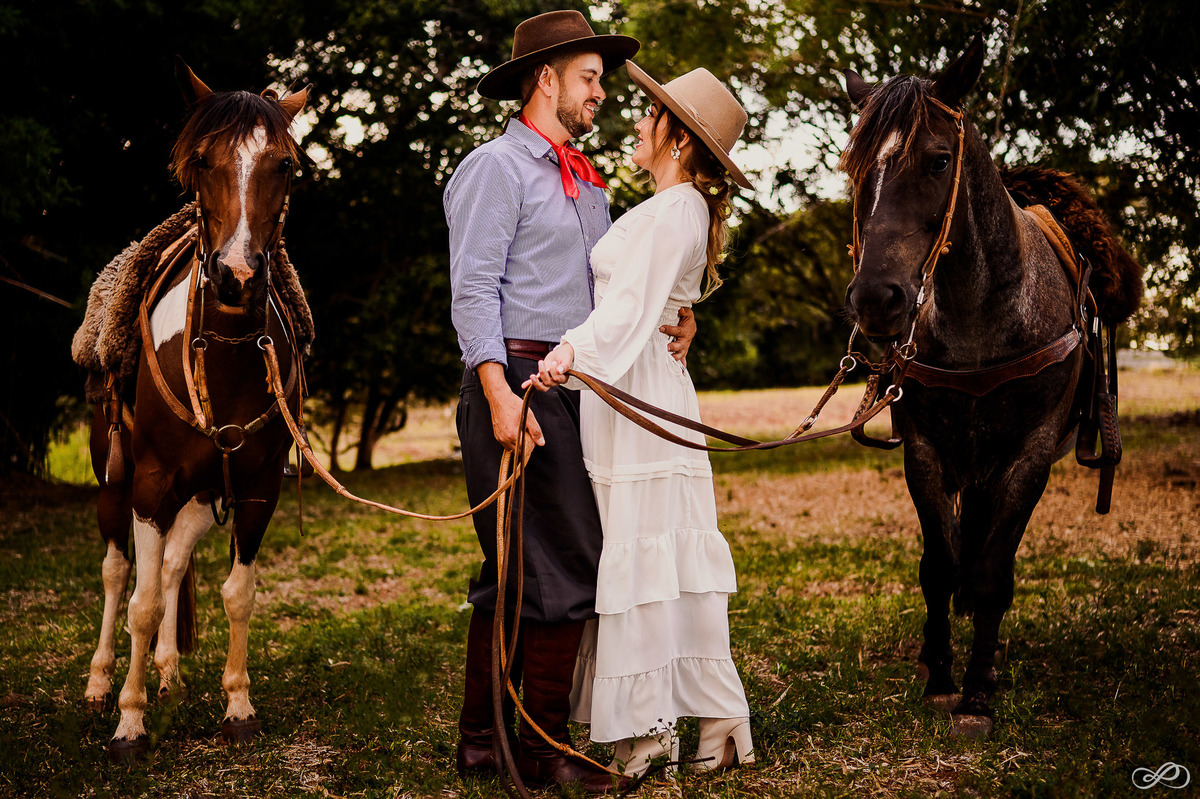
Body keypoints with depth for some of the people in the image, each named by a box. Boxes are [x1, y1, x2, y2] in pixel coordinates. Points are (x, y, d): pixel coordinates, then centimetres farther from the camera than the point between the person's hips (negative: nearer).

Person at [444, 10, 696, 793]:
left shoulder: (587, 184, 23)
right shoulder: (495, 168, -4)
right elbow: (473, 290, -13)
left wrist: (676, 315, 1)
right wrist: (499, 392, -23)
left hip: (572, 389, 9)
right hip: (519, 383, -9)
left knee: (515, 573, 12)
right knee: (567, 567, -9)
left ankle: (481, 736, 20)